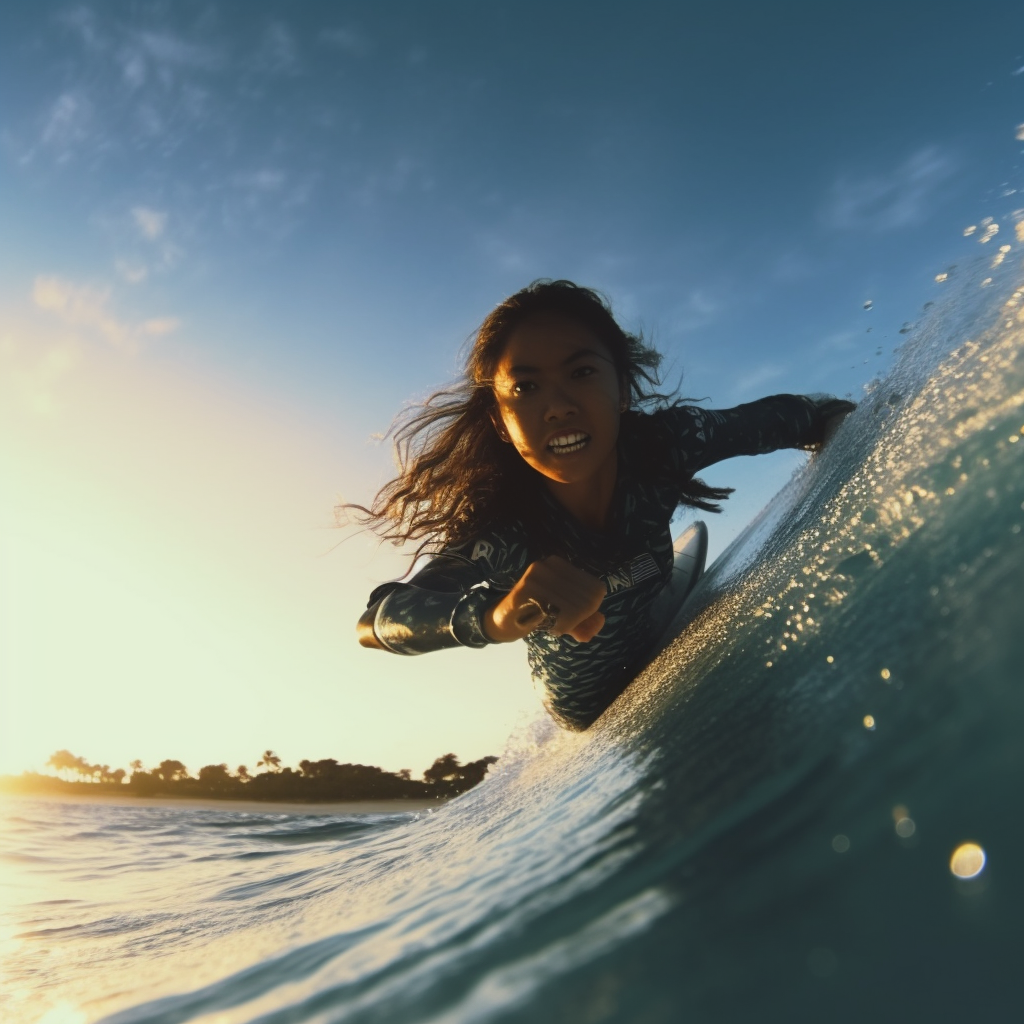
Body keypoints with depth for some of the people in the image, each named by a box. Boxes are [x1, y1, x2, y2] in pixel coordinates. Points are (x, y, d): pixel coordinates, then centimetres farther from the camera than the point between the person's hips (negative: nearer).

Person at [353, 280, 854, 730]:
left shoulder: (663, 446, -32)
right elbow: (377, 621, -47)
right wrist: (495, 615, -64)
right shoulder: (503, 531, -38)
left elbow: (773, 417, -14)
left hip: (662, 651, 3)